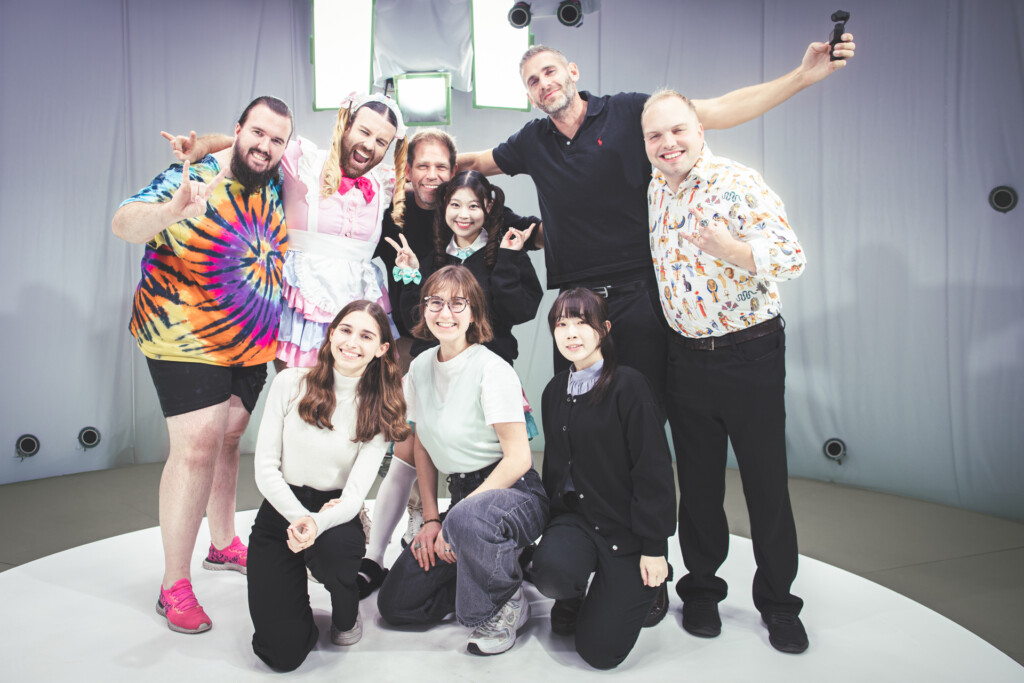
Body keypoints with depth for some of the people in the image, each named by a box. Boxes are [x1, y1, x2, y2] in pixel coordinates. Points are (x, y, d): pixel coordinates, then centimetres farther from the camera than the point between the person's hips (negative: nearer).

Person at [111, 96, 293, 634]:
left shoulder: (272, 188, 5)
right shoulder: (194, 178, -14)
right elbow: (124, 224, -27)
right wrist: (173, 209, -47)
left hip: (251, 344, 7)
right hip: (184, 342, -6)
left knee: (227, 439, 16)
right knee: (196, 448, -11)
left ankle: (224, 545, 33)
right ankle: (174, 585, 1)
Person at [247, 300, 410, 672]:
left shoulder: (380, 410, -5)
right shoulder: (290, 383, -6)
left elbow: (355, 494, -13)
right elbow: (265, 469, -7)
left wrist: (317, 525, -34)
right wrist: (301, 517, -23)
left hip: (336, 514, 1)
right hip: (281, 510, 0)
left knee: (332, 545, -38)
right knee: (284, 654, -14)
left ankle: (346, 612, 0)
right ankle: (293, 592, 23)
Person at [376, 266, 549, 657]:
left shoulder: (492, 370, -17)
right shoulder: (421, 367, 4)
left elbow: (518, 458, -18)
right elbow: (422, 446, 12)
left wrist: (454, 518, -21)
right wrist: (430, 519, 3)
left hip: (515, 494, -6)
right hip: (462, 495, 6)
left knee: (467, 521, -41)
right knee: (395, 605, 0)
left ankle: (504, 607, -10)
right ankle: (486, 582, 19)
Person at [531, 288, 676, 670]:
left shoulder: (629, 387, -13)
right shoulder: (555, 391, 7)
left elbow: (653, 471, -13)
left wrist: (654, 547, -12)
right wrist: (551, 522, 11)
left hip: (625, 528, -4)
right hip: (573, 516, 4)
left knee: (598, 650, -8)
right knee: (550, 570, -30)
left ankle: (637, 588, 23)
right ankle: (571, 599, 9)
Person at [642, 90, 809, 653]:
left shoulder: (738, 184, -11)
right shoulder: (655, 189, 7)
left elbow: (792, 258, -19)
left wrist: (730, 247, -34)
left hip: (750, 352, -4)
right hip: (686, 356, 5)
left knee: (766, 481, 5)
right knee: (697, 480, 12)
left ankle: (777, 602, 24)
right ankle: (701, 587, 31)